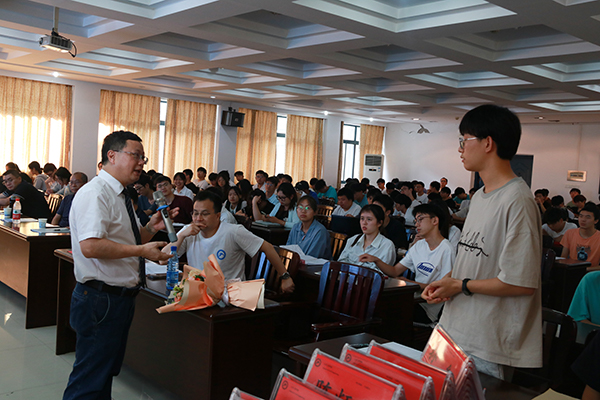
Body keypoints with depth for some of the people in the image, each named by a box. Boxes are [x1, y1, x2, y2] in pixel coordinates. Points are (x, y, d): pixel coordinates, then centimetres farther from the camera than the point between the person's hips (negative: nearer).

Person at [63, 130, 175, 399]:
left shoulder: (119, 195, 14)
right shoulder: (95, 193, -18)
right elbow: (90, 246, -29)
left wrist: (151, 228, 5)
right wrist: (142, 250, -24)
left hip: (122, 296, 10)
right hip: (101, 299, -10)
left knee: (108, 371, 21)